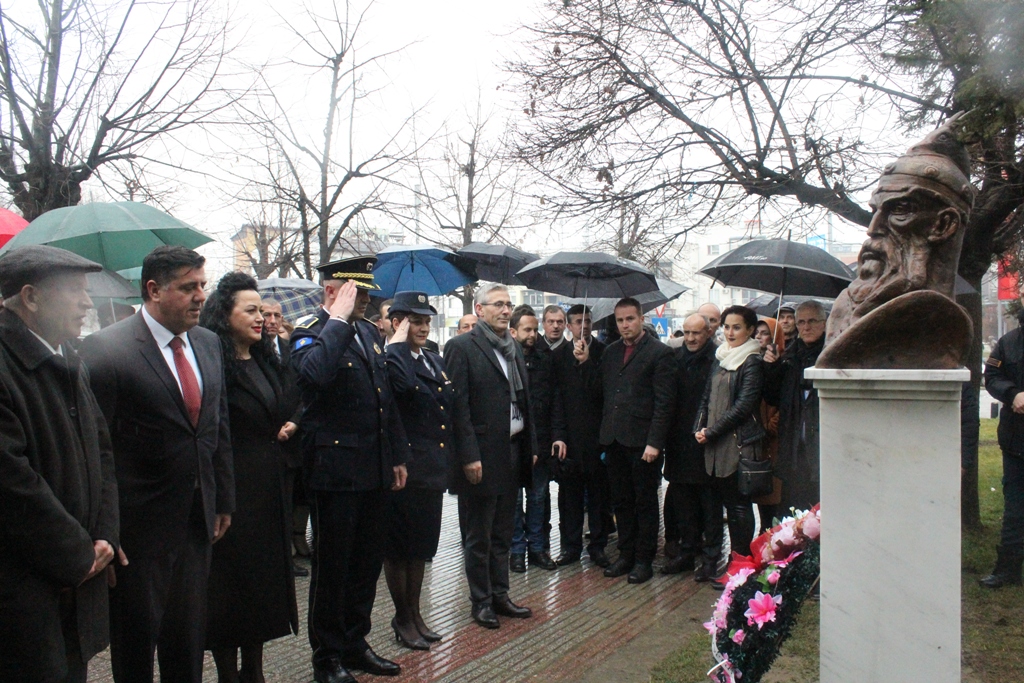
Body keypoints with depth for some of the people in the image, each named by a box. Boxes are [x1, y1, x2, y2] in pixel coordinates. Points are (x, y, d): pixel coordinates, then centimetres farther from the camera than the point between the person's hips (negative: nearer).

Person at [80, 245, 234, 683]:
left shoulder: (208, 344, 5)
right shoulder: (106, 349, -15)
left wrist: (223, 500, 11)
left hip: (199, 517, 6)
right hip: (140, 524, -5)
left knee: (189, 633, 18)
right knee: (136, 634, 13)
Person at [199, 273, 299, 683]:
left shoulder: (265, 361, 12)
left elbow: (287, 408, 21)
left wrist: (290, 426, 1)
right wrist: (272, 435, -9)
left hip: (271, 487, 8)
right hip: (233, 490, -8)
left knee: (266, 576, 14)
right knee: (230, 584, 4)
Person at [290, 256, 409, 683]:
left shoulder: (369, 332, 13)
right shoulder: (310, 332, -9)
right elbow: (315, 373, -34)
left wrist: (398, 456, 16)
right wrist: (339, 319, -24)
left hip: (375, 471, 7)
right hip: (335, 468, -7)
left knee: (368, 562, 16)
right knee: (332, 567, 6)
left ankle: (355, 644, 33)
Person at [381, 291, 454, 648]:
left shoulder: (435, 360, 13)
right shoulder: (390, 359, -13)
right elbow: (403, 384, -36)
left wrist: (447, 456, 14)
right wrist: (398, 344, -22)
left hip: (432, 468, 8)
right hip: (403, 468, -8)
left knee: (421, 546, 18)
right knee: (398, 548, 7)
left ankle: (414, 613, 32)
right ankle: (403, 618, 22)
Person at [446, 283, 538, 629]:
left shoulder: (514, 348, 13)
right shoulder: (463, 347, -9)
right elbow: (459, 405, -14)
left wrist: (531, 445, 11)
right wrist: (469, 455, -18)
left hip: (513, 450, 7)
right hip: (482, 454, -7)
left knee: (502, 532, 17)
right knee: (478, 536, 7)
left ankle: (500, 594, 28)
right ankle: (481, 601, 20)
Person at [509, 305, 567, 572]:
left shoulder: (545, 361, 7)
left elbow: (556, 401, 7)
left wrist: (558, 436, 0)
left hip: (541, 442, 4)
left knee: (539, 497, 11)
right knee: (514, 498, 8)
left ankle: (538, 547, 23)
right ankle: (516, 549, 19)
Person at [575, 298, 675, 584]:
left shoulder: (659, 353, -6)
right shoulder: (610, 351, 12)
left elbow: (664, 402, -11)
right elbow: (599, 392, 10)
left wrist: (654, 442, -17)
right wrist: (585, 362, 1)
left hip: (643, 441, -5)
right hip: (614, 439, 6)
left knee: (645, 503, 7)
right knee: (621, 502, 14)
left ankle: (644, 559, 18)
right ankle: (626, 555, 26)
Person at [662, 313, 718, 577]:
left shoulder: (718, 360, -9)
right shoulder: (675, 357, 7)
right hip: (680, 443, 5)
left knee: (710, 503, 5)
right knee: (682, 501, 14)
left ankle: (710, 558, 15)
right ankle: (686, 552, 27)